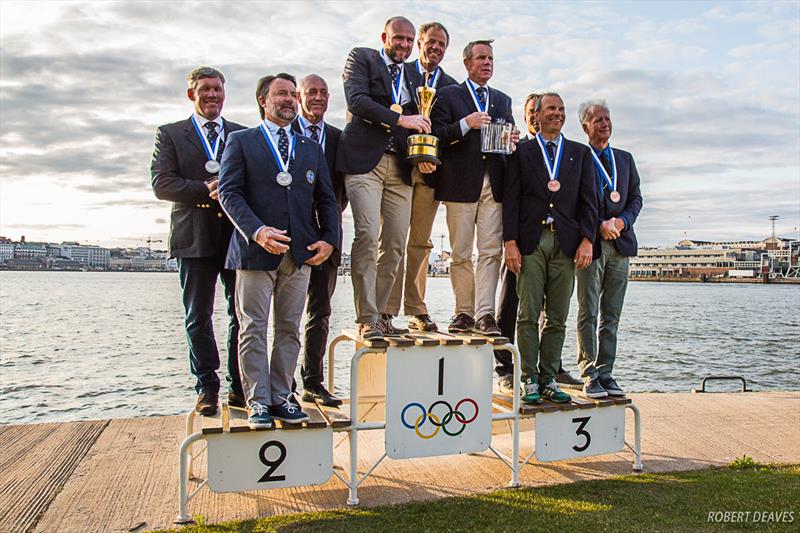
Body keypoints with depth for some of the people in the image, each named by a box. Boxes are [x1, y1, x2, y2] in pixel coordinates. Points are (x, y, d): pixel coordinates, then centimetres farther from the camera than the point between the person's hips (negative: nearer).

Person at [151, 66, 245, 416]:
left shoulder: (243, 135, 15)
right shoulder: (170, 134, 10)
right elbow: (161, 184, -2)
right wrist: (206, 190, -14)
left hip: (237, 234, 1)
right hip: (195, 237, -1)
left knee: (242, 315, 2)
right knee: (198, 317, 3)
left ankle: (238, 387, 12)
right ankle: (206, 389, 13)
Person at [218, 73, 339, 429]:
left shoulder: (312, 149, 20)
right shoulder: (241, 142, 8)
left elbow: (326, 199, 17)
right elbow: (229, 192, -3)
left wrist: (329, 238, 1)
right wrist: (256, 231, -18)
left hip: (301, 253, 3)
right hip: (255, 251, -3)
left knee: (289, 329, 5)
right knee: (253, 329, -1)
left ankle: (281, 397, 14)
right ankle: (258, 402, 7)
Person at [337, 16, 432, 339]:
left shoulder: (414, 75, 23)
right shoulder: (362, 58, 9)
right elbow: (356, 99, -8)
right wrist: (399, 118, -15)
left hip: (400, 166, 5)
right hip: (365, 159, -5)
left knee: (395, 244, 0)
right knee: (368, 236, -15)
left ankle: (380, 313, 10)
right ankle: (367, 320, -10)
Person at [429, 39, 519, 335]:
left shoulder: (503, 100, 23)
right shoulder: (449, 95, 9)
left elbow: (508, 139, 24)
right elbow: (436, 137, -1)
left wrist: (514, 142, 1)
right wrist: (465, 124, -15)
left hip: (494, 184, 3)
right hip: (461, 183, -3)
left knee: (491, 251, -5)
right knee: (461, 253, 0)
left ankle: (485, 314, -5)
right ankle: (464, 313, 7)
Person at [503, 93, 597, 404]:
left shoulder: (580, 153, 16)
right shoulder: (522, 151, 10)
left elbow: (588, 199, 10)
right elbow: (511, 199, 3)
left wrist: (587, 240, -3)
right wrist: (510, 242, -7)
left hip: (566, 244, 2)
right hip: (531, 242, -2)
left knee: (557, 319, 4)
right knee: (528, 316, -2)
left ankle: (549, 380, 12)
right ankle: (530, 381, 5)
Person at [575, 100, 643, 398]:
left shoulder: (625, 159, 19)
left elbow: (636, 198, 16)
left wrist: (622, 221, -3)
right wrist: (599, 226, -13)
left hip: (620, 242, 5)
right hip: (590, 243, -5)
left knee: (612, 315, 6)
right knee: (588, 314, -3)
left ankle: (605, 373, 12)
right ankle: (590, 376, 2)